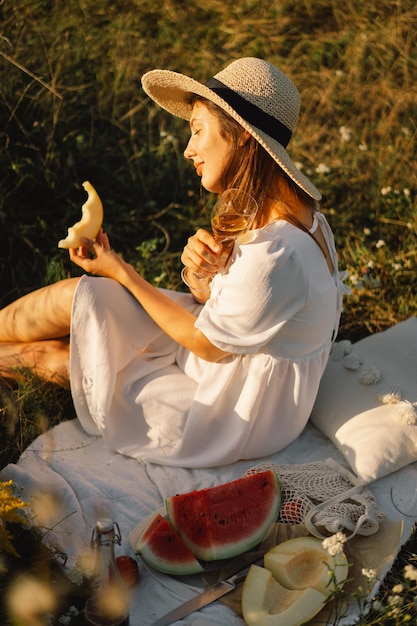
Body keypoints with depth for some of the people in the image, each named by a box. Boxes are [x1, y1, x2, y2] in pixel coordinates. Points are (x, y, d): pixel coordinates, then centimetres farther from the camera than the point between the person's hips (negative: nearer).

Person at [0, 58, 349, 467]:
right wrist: (201, 279, -21)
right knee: (82, 294, -3)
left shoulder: (276, 253, -33)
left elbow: (208, 344, -19)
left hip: (238, 414, -8)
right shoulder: (287, 210, -3)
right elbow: (214, 303, 3)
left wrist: (120, 271, -12)